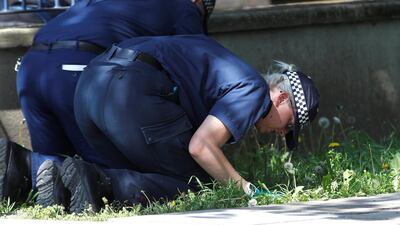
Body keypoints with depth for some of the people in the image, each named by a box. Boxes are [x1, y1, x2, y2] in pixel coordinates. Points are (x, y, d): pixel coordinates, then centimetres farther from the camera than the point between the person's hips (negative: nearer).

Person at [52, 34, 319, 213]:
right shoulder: (254, 91, 4)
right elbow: (201, 146, -9)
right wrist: (243, 187, 5)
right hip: (134, 93, -9)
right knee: (195, 184, 4)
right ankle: (103, 183, -18)